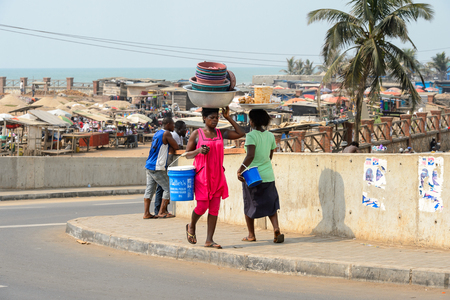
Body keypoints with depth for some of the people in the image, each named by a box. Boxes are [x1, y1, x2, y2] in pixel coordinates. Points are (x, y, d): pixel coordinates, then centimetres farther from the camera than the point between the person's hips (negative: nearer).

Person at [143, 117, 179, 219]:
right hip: (157, 167, -9)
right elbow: (176, 147, -6)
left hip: (149, 165, 9)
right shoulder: (166, 133, -8)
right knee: (168, 188, 0)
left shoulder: (157, 133, 18)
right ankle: (161, 212, -2)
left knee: (149, 189, 7)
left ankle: (146, 213, 3)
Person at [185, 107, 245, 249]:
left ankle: (209, 240, 6)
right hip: (202, 175, -4)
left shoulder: (221, 133, 9)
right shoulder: (196, 134, -2)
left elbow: (240, 133, 7)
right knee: (202, 206, -6)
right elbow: (187, 154, 2)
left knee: (214, 208, 1)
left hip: (217, 175, 4)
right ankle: (191, 226, 25)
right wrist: (199, 150, -18)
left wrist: (228, 118, 3)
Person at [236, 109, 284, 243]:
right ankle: (276, 228, -14)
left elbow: (250, 156, -25)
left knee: (249, 205, 11)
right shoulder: (270, 136, 6)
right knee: (270, 205, 8)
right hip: (268, 176, 5)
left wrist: (240, 170, -24)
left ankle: (251, 235, 17)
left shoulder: (251, 136, -13)